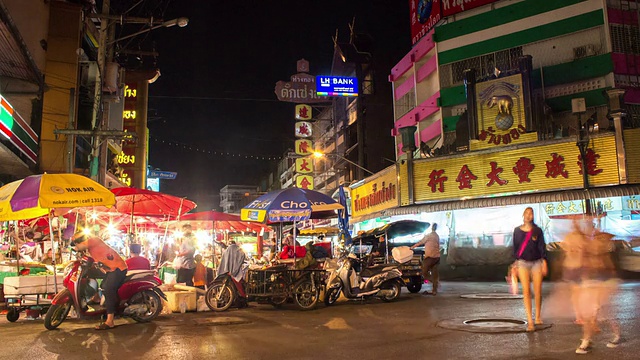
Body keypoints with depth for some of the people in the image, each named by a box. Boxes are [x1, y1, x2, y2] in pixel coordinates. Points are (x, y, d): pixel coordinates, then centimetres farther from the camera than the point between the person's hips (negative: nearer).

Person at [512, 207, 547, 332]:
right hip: (523, 262, 0)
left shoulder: (537, 230, 3)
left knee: (538, 291, 3)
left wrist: (544, 262, -4)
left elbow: (542, 247, 2)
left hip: (537, 262, 0)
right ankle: (530, 321, -8)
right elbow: (515, 247, 10)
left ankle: (538, 316, 24)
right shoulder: (517, 231, 5)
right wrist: (515, 263, 8)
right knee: (526, 291, -8)